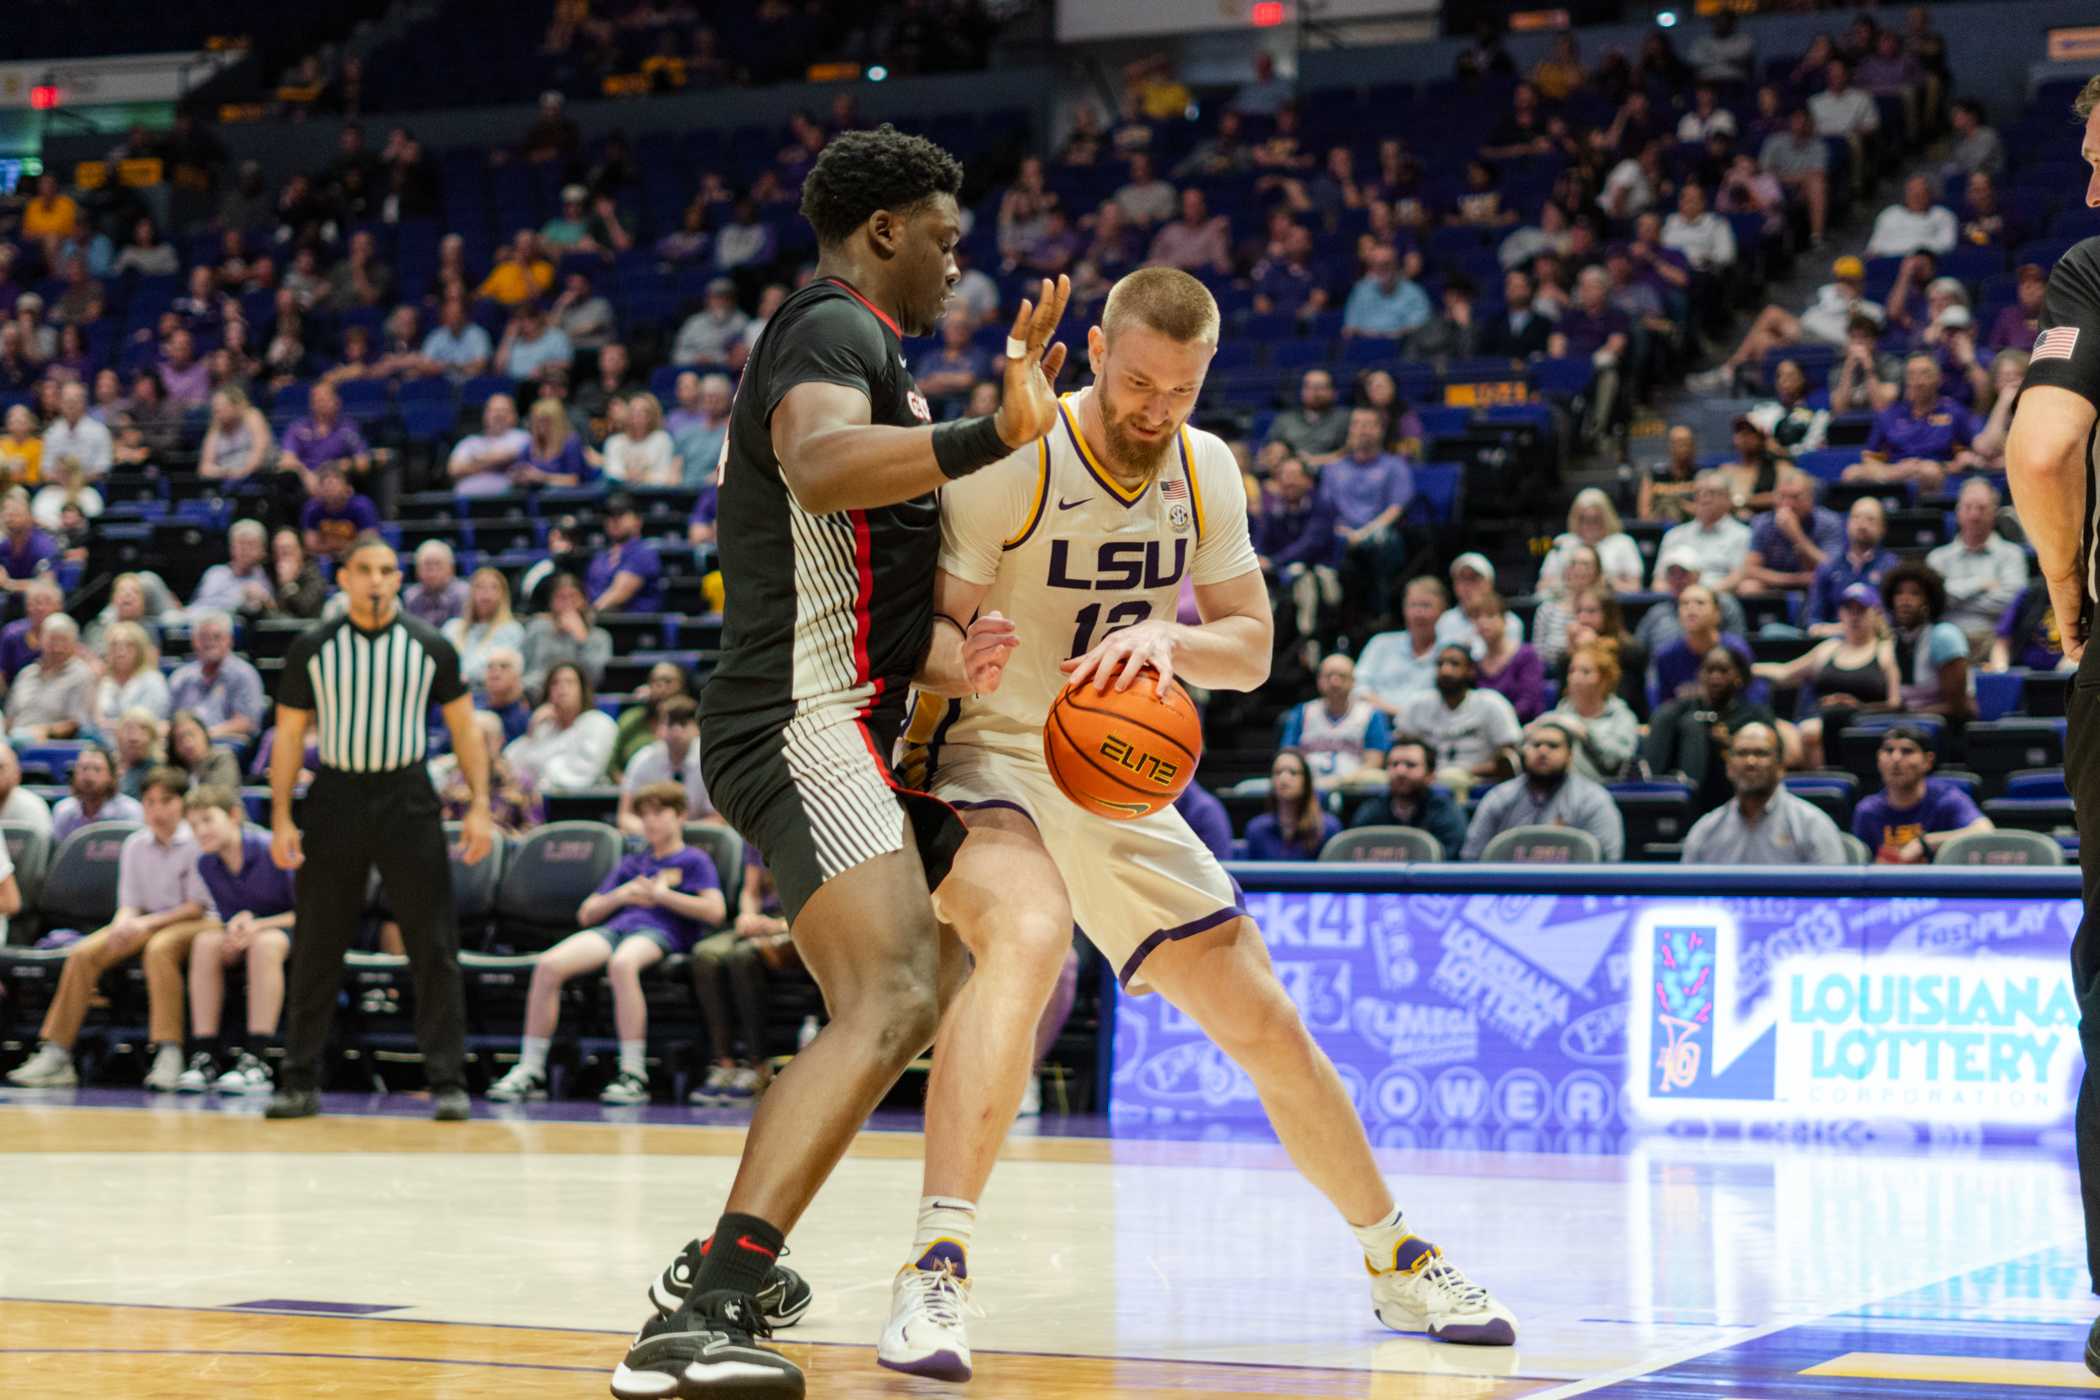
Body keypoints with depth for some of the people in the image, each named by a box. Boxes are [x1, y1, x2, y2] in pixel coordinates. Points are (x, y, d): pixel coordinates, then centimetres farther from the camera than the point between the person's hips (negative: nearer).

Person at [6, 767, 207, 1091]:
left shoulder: (197, 842, -8)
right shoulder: (135, 845, 9)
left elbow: (198, 905, -8)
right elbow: (129, 903, 11)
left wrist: (148, 923, -16)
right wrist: (123, 925, -13)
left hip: (193, 922, -6)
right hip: (144, 924, 6)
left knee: (160, 948, -40)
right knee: (83, 952, -17)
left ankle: (169, 1053, -39)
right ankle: (55, 1055, -15)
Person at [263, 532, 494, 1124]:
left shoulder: (430, 648, 3)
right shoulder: (312, 648, 3)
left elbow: (464, 726, 5)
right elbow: (289, 735, 5)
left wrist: (480, 804, -5)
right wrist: (281, 818, -3)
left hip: (407, 800, 0)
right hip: (335, 798, 1)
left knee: (434, 946, -4)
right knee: (315, 949, 3)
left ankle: (448, 1081, 1)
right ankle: (301, 1082, 11)